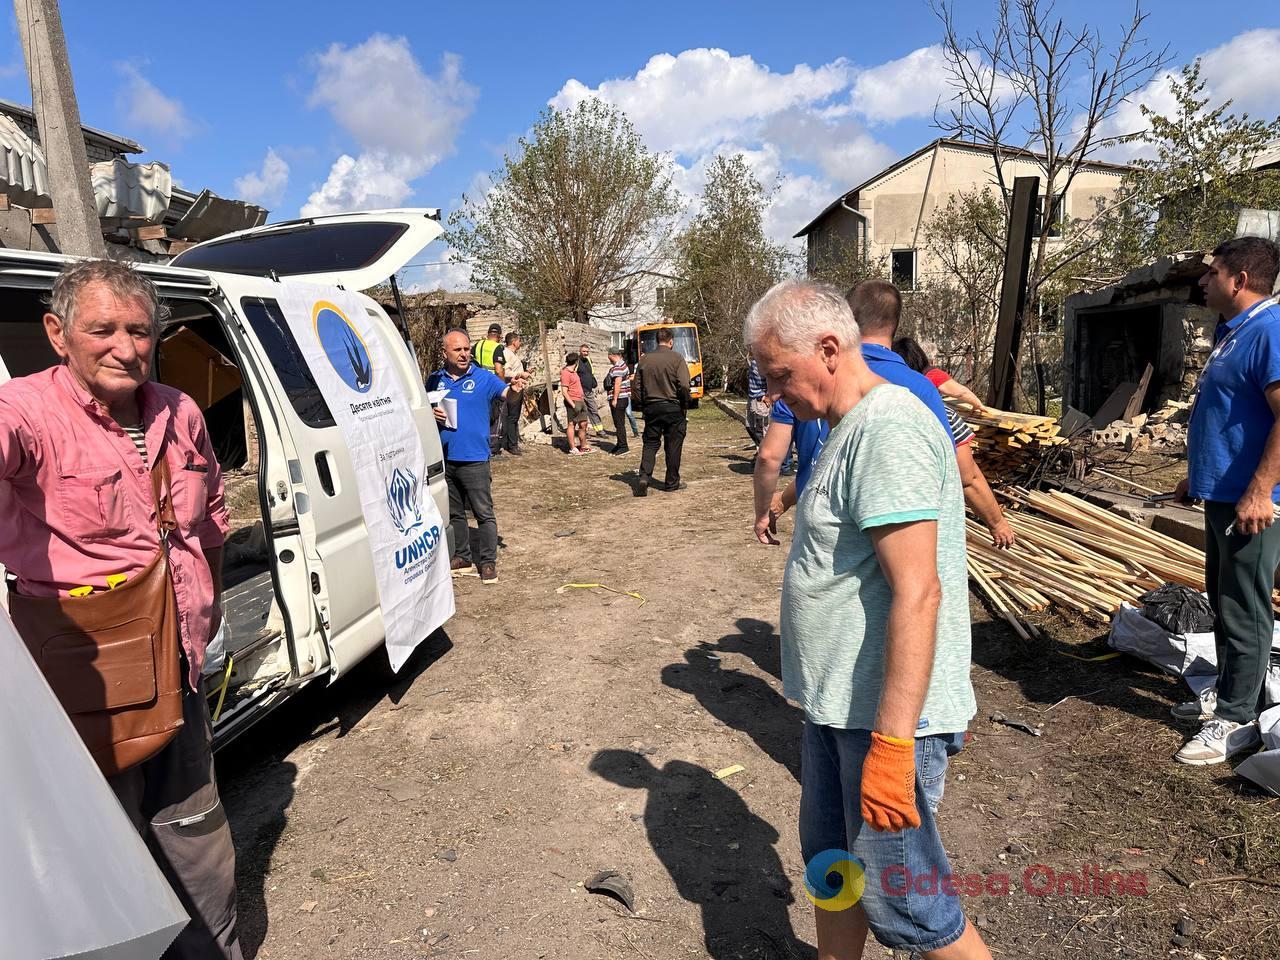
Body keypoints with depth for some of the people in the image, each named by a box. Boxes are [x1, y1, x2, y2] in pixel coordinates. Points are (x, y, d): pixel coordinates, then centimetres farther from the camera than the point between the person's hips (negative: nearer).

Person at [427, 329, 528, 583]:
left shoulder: (484, 377, -6)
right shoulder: (435, 379, 5)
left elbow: (505, 393, -21)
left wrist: (514, 387, -44)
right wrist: (431, 415, -9)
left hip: (474, 459, -4)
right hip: (443, 458, 4)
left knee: (484, 513, 0)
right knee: (454, 513, 15)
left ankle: (488, 562, 10)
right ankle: (462, 558, 28)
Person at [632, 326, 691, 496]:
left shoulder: (644, 359, 4)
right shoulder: (677, 359, -9)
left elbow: (636, 387, 6)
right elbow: (684, 386, -15)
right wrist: (685, 405, -1)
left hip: (650, 408, 3)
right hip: (673, 408, -3)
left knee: (650, 444, 10)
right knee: (673, 446, 8)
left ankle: (644, 477, -8)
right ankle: (672, 482, 16)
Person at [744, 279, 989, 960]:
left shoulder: (889, 432, -21)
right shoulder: (851, 427, 11)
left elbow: (916, 591, -27)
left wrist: (891, 744, -27)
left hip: (886, 714, -10)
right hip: (838, 701, 10)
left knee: (900, 902, 6)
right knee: (831, 867, 22)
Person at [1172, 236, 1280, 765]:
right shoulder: (1230, 331, 15)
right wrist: (1196, 476, 25)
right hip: (1221, 494, 10)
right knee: (1223, 601, 18)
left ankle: (1237, 719, 10)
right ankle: (1227, 693, 32)